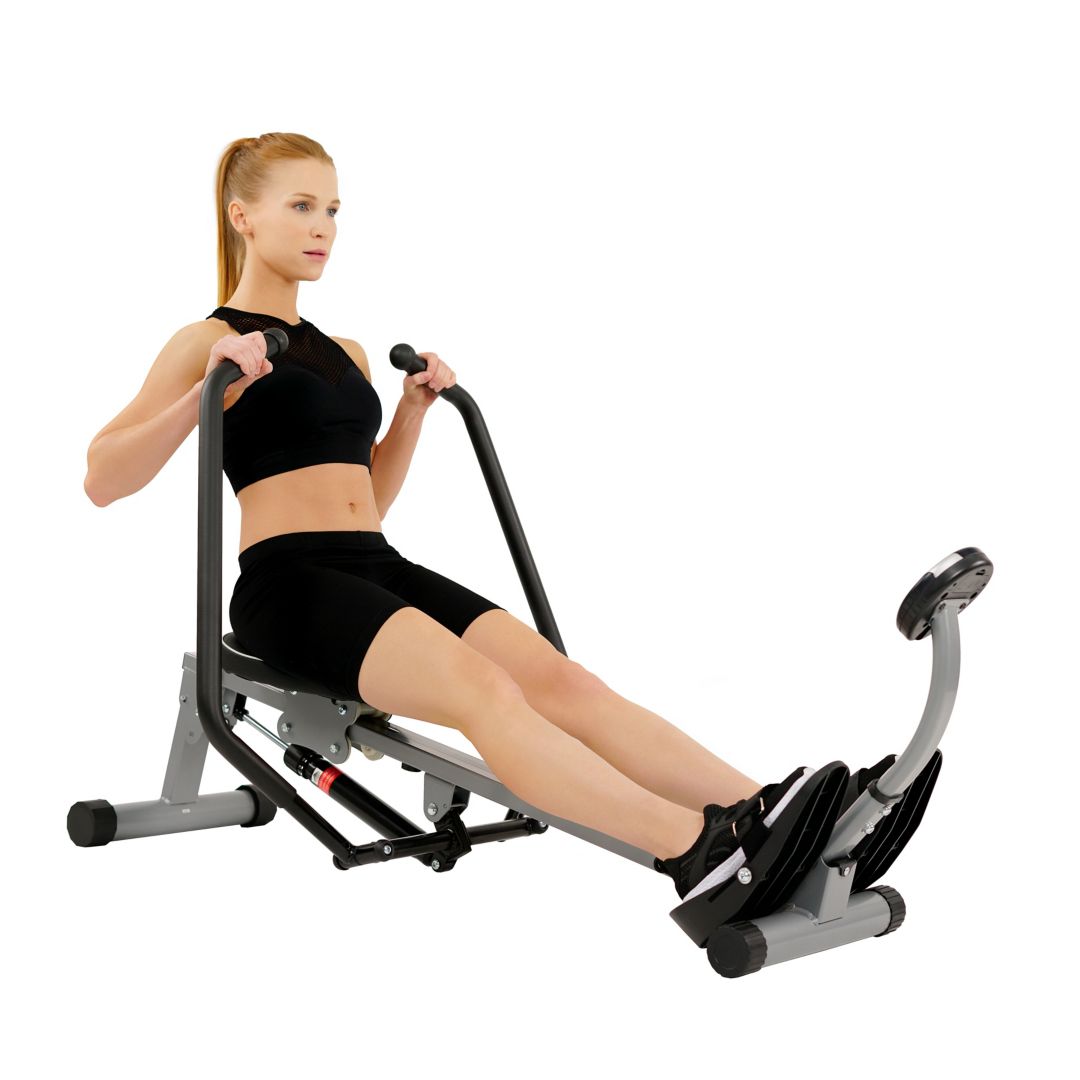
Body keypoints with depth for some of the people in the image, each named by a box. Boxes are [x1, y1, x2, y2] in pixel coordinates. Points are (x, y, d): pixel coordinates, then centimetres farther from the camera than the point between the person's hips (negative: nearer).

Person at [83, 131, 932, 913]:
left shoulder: (343, 354, 23)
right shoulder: (209, 341, 4)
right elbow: (102, 481, -7)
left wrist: (413, 409, 16)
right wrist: (209, 390, -18)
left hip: (381, 567, 6)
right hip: (290, 582, -6)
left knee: (559, 680, -19)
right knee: (480, 687, -32)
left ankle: (763, 815, -35)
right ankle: (694, 850, -48)